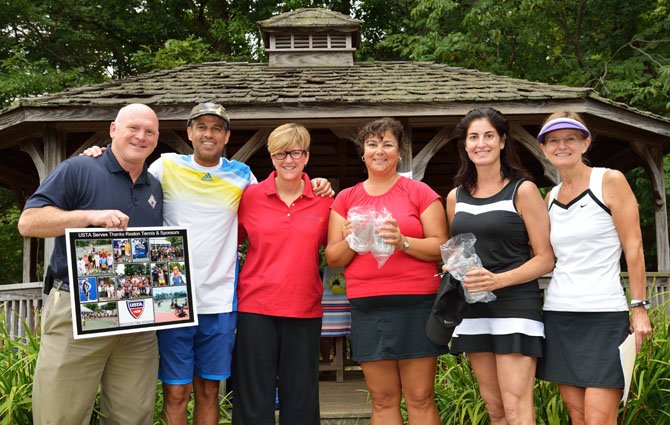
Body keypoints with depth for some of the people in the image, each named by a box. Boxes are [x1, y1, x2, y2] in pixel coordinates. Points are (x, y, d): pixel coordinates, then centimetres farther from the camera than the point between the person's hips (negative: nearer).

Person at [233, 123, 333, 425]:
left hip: (305, 309, 1)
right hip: (256, 308, -1)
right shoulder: (250, 196, 0)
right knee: (254, 399, 6)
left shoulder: (324, 199, 3)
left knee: (301, 399, 11)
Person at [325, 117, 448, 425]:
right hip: (367, 307, 3)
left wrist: (403, 242, -16)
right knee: (383, 400, 8)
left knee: (421, 398, 0)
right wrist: (351, 241, -10)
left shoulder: (420, 192, 4)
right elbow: (333, 258, 10)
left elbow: (442, 247, -1)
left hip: (416, 305, -2)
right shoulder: (346, 198, 12)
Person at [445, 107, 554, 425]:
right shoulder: (455, 197, 11)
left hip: (515, 306, -5)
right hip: (473, 310, 5)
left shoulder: (522, 191, -2)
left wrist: (498, 280, -18)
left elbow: (545, 259, -5)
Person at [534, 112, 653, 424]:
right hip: (559, 313, 5)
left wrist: (639, 307, -9)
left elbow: (633, 248, -5)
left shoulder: (610, 181, -3)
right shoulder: (551, 197, 13)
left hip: (604, 313, -5)